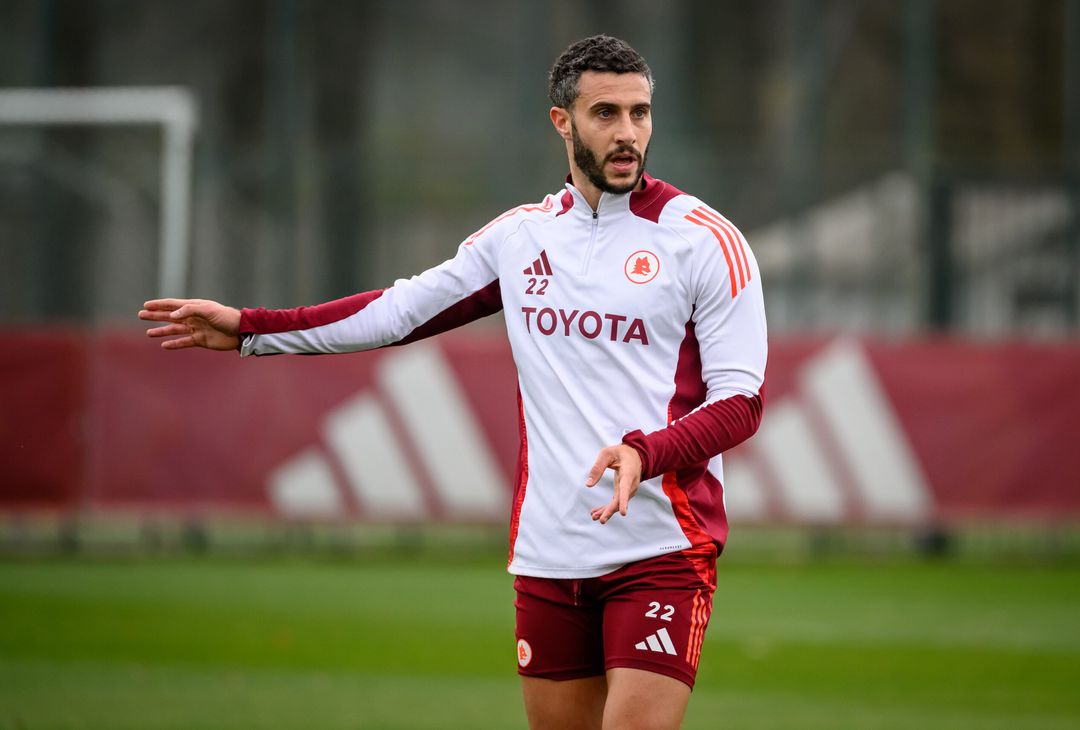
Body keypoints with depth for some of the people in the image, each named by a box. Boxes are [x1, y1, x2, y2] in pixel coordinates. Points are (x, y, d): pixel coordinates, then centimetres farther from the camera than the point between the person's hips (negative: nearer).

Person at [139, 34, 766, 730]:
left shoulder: (706, 240, -4)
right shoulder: (520, 236, 12)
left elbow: (741, 401, -8)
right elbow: (400, 310, 22)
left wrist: (642, 452, -25)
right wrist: (248, 327, 21)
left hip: (661, 549, -5)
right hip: (548, 556, 5)